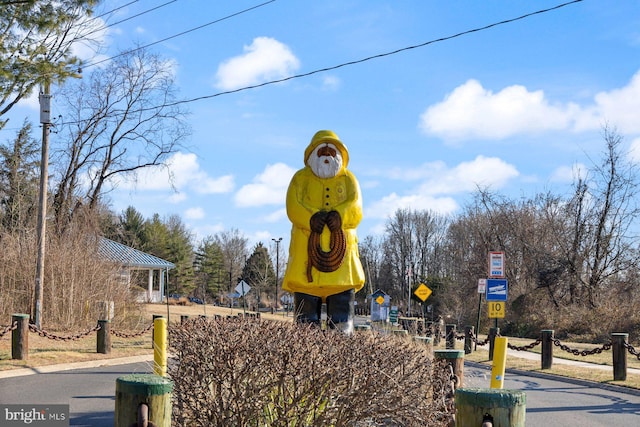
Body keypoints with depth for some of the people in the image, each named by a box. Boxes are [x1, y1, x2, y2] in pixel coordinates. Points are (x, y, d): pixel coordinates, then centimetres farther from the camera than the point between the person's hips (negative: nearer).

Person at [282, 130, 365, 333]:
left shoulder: (348, 179, 17)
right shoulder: (301, 178, 14)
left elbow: (355, 208, -1)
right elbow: (293, 207, -3)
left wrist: (339, 216, -23)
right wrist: (311, 218, -24)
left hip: (340, 251, 1)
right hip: (307, 252, -1)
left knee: (342, 309, -1)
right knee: (306, 314, -2)